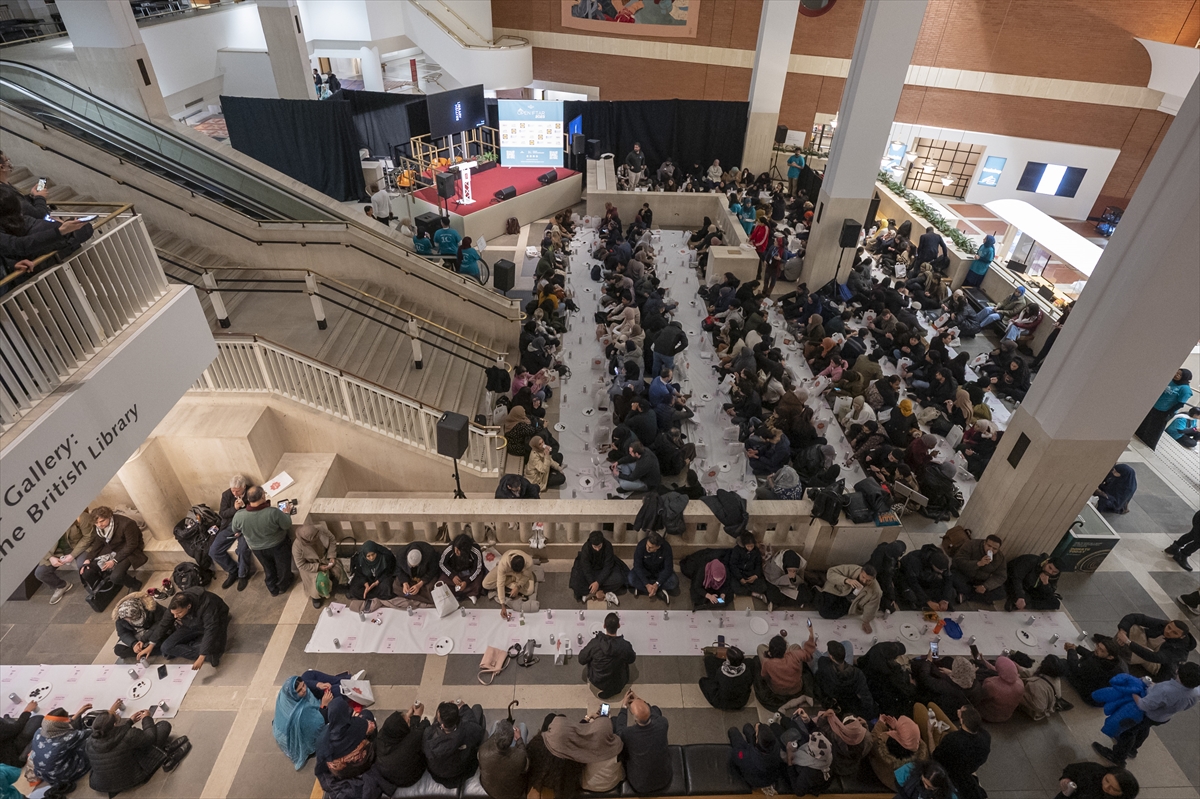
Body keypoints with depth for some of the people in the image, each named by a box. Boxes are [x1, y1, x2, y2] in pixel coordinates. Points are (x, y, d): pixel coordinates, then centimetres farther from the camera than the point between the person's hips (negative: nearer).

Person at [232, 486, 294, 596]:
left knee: (268, 568, 30)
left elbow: (235, 530, -5)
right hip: (277, 545, -3)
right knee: (282, 567, 27)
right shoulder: (273, 512, -38)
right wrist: (286, 513, -1)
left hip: (257, 549, 3)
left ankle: (273, 590, 50)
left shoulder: (238, 516, -27)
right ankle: (283, 587, 49)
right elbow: (287, 525, -21)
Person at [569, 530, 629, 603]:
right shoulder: (586, 548, -29)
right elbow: (587, 570, -27)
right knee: (577, 582, -30)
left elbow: (608, 567, -24)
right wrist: (596, 589, -31)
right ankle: (605, 595, -22)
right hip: (590, 569, -1)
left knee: (618, 579, -27)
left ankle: (590, 594, -20)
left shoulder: (608, 545, -28)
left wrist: (598, 582, -34)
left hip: (604, 570, 1)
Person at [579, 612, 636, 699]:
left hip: (596, 683, 0)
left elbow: (581, 660, -11)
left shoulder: (594, 643, -28)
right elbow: (631, 660, -3)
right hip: (618, 685, 0)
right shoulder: (626, 646, -27)